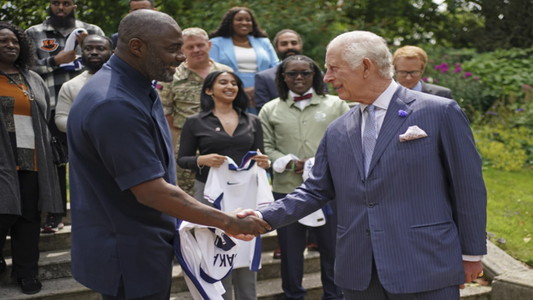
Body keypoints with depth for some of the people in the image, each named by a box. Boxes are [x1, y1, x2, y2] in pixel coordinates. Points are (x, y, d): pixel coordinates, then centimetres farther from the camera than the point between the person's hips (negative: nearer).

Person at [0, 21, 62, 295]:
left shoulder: (33, 80, 16)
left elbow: (45, 119, 19)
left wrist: (48, 153, 12)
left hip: (32, 159, 4)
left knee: (29, 216, 5)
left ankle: (26, 270, 15)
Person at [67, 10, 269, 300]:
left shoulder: (136, 88, 5)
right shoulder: (115, 105, -27)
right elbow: (152, 192, -27)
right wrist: (228, 222, -20)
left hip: (144, 248, 10)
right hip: (128, 255, -10)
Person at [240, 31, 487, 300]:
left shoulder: (440, 112, -5)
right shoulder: (337, 132, 9)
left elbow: (469, 186, -2)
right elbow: (315, 191, 11)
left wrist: (471, 254, 1)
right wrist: (264, 217, -2)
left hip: (426, 273, -4)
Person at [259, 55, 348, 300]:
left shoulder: (336, 105, 7)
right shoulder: (270, 110, 9)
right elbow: (265, 148, 5)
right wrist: (291, 163, -10)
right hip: (286, 189, 1)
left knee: (332, 246, 5)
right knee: (290, 248, 9)